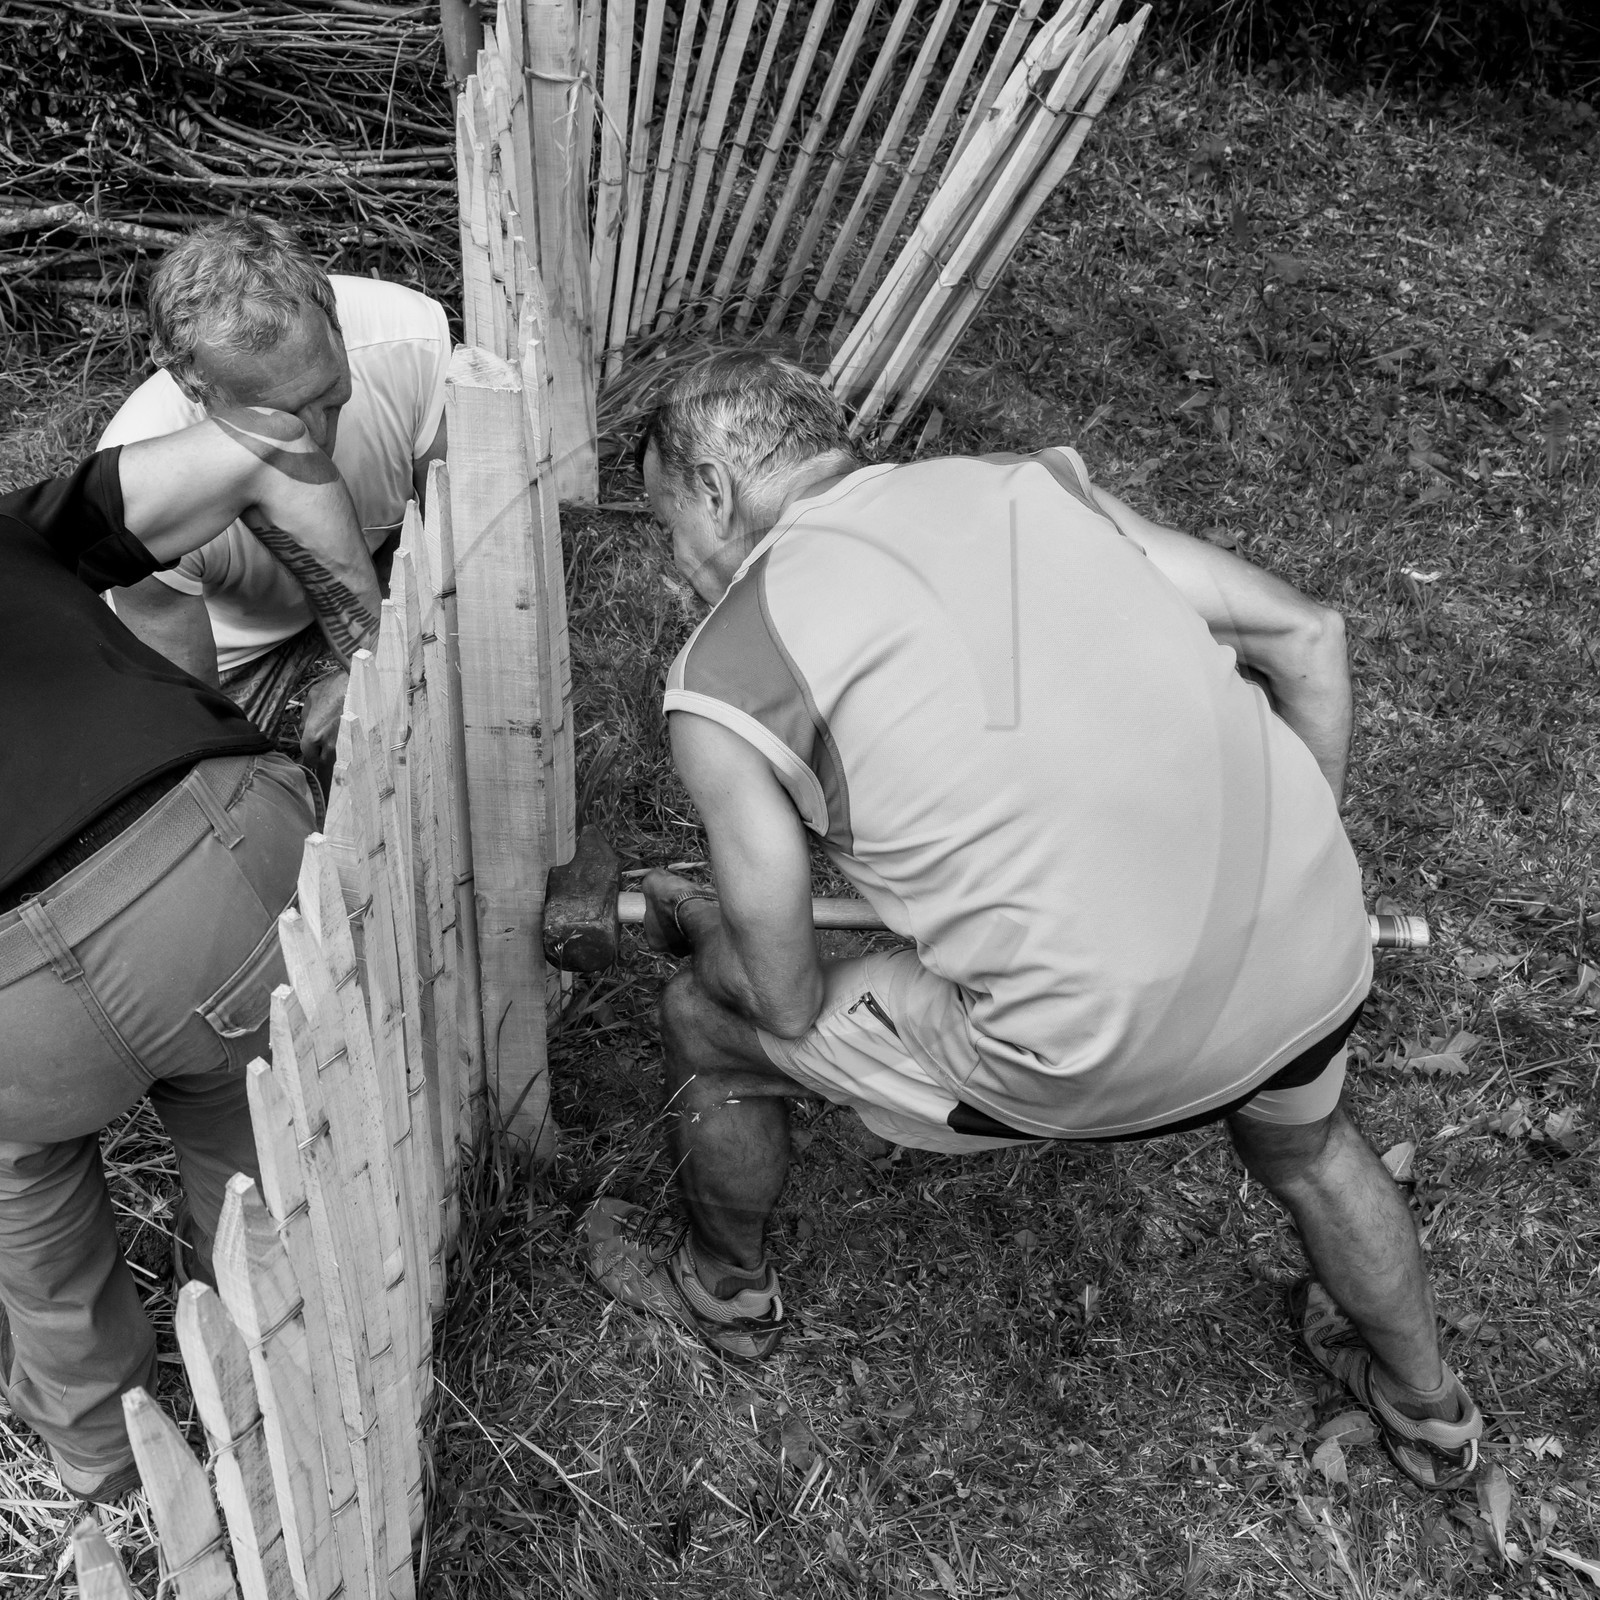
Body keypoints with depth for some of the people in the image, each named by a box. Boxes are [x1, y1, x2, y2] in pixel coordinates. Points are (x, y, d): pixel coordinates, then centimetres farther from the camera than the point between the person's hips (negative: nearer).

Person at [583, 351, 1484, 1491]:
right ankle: (1428, 1407, 66)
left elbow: (787, 1002, 0)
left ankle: (726, 1291, 49)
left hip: (1095, 1045, -5)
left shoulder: (725, 682, -4)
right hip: (1314, 937, 5)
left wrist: (693, 927, 22)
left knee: (705, 1025, 20)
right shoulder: (1030, 482, 8)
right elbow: (1305, 637, 8)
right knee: (1306, 1141, 40)